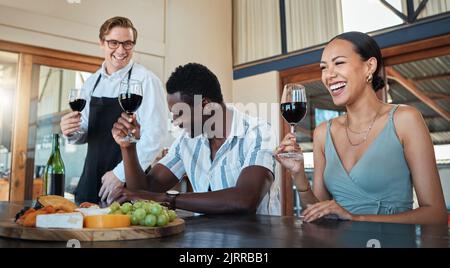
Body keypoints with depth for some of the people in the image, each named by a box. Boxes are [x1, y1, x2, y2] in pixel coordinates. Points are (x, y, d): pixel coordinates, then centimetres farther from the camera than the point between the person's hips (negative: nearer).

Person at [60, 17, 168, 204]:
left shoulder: (146, 81, -11)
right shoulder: (91, 82, 9)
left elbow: (154, 135, -17)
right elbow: (86, 132, 17)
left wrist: (121, 173, -17)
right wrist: (72, 132, -5)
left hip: (128, 183, -5)